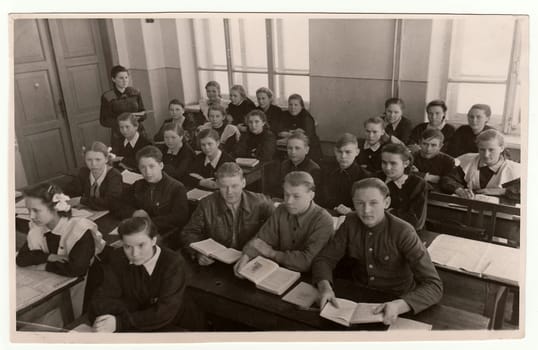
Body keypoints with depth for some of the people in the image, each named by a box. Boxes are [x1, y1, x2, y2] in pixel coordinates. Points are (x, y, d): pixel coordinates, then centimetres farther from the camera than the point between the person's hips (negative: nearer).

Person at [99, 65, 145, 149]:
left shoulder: (135, 93, 5)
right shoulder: (107, 97, -4)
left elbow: (143, 115, 11)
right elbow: (104, 121, -3)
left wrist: (138, 116, -11)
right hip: (119, 137, -2)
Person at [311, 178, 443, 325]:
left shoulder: (403, 232, -19)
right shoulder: (351, 222, -6)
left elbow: (434, 286, -24)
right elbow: (324, 259, -3)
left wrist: (399, 306, -41)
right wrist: (324, 287, -24)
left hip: (396, 300, -3)